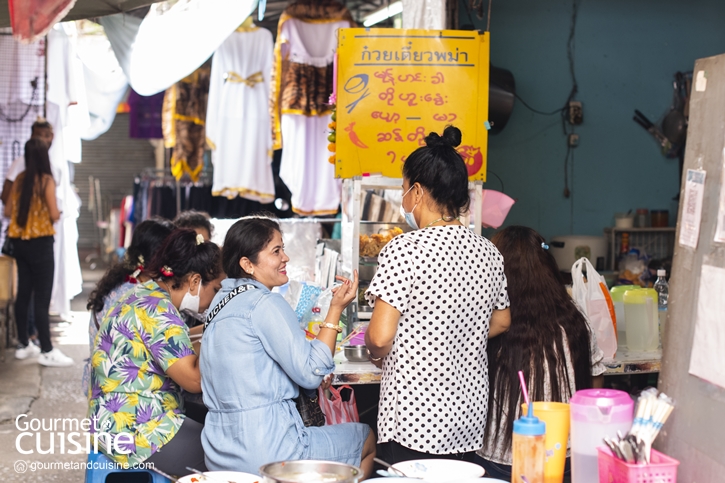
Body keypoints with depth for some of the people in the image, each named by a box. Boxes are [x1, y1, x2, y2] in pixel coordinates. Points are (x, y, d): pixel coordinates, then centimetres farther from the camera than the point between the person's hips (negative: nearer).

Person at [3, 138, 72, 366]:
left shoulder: (20, 179, 4)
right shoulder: (46, 180, -12)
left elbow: (7, 212, 9)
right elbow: (54, 215, -16)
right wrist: (58, 212, 6)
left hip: (19, 241, 6)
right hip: (40, 242, -6)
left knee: (23, 293, 14)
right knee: (42, 297, -4)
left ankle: (23, 345, 23)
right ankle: (46, 351, 0)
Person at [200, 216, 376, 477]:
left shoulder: (223, 300, 11)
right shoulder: (265, 303, -16)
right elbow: (311, 374, -15)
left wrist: (316, 374, 14)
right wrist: (336, 309, -11)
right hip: (265, 451, -9)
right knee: (366, 438, 13)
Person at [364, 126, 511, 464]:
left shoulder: (404, 249, -15)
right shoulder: (489, 253, 5)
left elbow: (381, 337, -18)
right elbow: (500, 323, 17)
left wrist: (375, 353, 3)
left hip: (414, 415, -6)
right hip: (470, 415, 7)